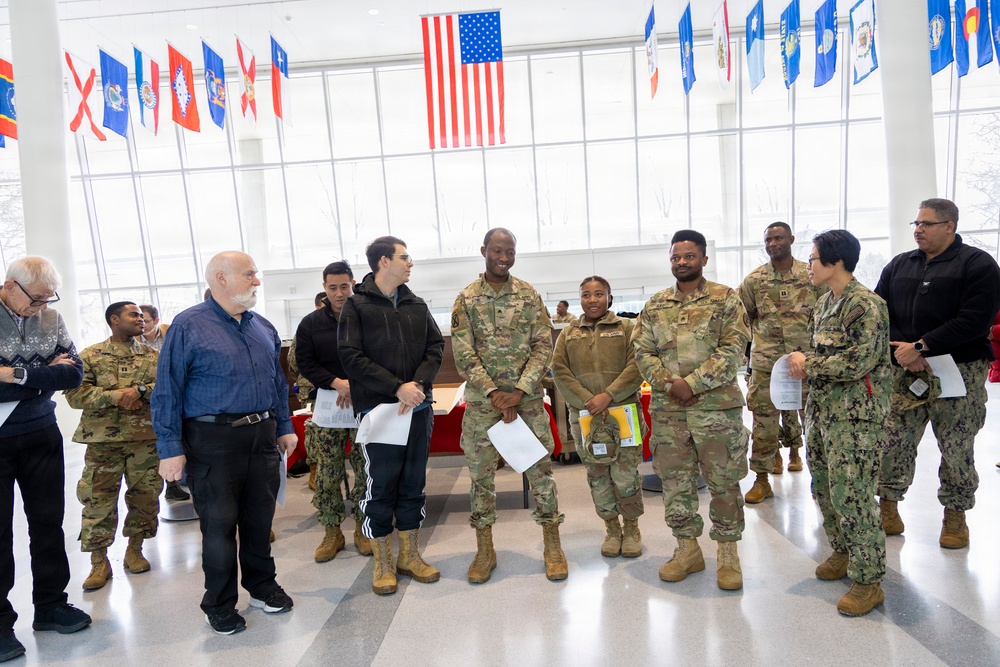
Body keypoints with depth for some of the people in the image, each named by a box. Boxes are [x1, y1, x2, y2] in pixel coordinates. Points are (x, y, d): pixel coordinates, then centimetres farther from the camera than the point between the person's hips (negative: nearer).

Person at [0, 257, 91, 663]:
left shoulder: (51, 319, 1)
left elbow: (74, 373, -8)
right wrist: (46, 374, -20)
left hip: (42, 436, 4)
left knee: (47, 520, 11)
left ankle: (51, 605, 26)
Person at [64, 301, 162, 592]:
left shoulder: (153, 355, 10)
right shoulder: (91, 356, 4)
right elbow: (75, 394, -6)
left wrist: (140, 390, -15)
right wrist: (115, 396, -15)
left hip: (147, 439, 2)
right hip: (103, 440, -2)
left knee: (145, 497, 7)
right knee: (98, 500, 0)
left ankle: (134, 551, 25)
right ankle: (99, 562, 12)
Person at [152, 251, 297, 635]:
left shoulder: (264, 328, 12)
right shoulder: (189, 326, -7)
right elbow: (167, 391, -9)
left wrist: (284, 427, 14)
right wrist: (170, 448, -12)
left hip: (262, 437, 5)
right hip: (213, 441, -5)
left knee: (260, 517, 14)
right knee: (219, 523, 4)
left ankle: (262, 587, 33)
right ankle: (219, 605, 21)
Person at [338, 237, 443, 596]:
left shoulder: (416, 305, 11)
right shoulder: (356, 305, -3)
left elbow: (436, 347, 6)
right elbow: (351, 357, -11)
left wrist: (418, 383, -13)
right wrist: (398, 388, -18)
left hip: (418, 407, 5)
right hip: (378, 409, -4)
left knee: (413, 484, 12)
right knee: (381, 486, 3)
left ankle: (410, 556, 26)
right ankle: (382, 563, 19)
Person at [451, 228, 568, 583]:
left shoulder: (529, 295, 2)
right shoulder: (466, 299, 0)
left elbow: (543, 347, -3)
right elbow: (464, 355, -5)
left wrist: (519, 390, -13)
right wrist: (493, 393, -15)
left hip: (528, 398, 0)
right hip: (481, 400, 0)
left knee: (540, 469, 4)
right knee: (481, 474, 8)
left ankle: (552, 547, 19)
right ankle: (484, 551, 22)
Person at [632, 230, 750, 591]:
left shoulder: (726, 299, -1)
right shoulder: (655, 305, 11)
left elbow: (733, 349, -10)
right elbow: (642, 351, 6)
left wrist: (692, 383, -16)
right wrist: (668, 384, -10)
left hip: (717, 405, -3)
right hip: (667, 409, 4)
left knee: (724, 481, 5)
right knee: (675, 481, 10)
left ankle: (728, 552, 21)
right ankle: (687, 548, 26)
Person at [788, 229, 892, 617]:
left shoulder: (865, 305, -16)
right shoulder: (825, 302, 12)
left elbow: (857, 362, -23)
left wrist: (808, 364, -14)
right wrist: (806, 365, 5)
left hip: (856, 414, -9)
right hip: (822, 407, 9)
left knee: (851, 494, -6)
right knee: (824, 486, 17)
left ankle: (868, 581, 8)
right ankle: (843, 552, 37)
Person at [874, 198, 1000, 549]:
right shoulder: (899, 265, 13)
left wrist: (921, 347, -18)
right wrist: (900, 351, -11)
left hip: (959, 372, -3)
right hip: (903, 372, 4)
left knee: (957, 450, 4)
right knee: (892, 442, 2)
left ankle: (955, 515, 22)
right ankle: (887, 509, 15)